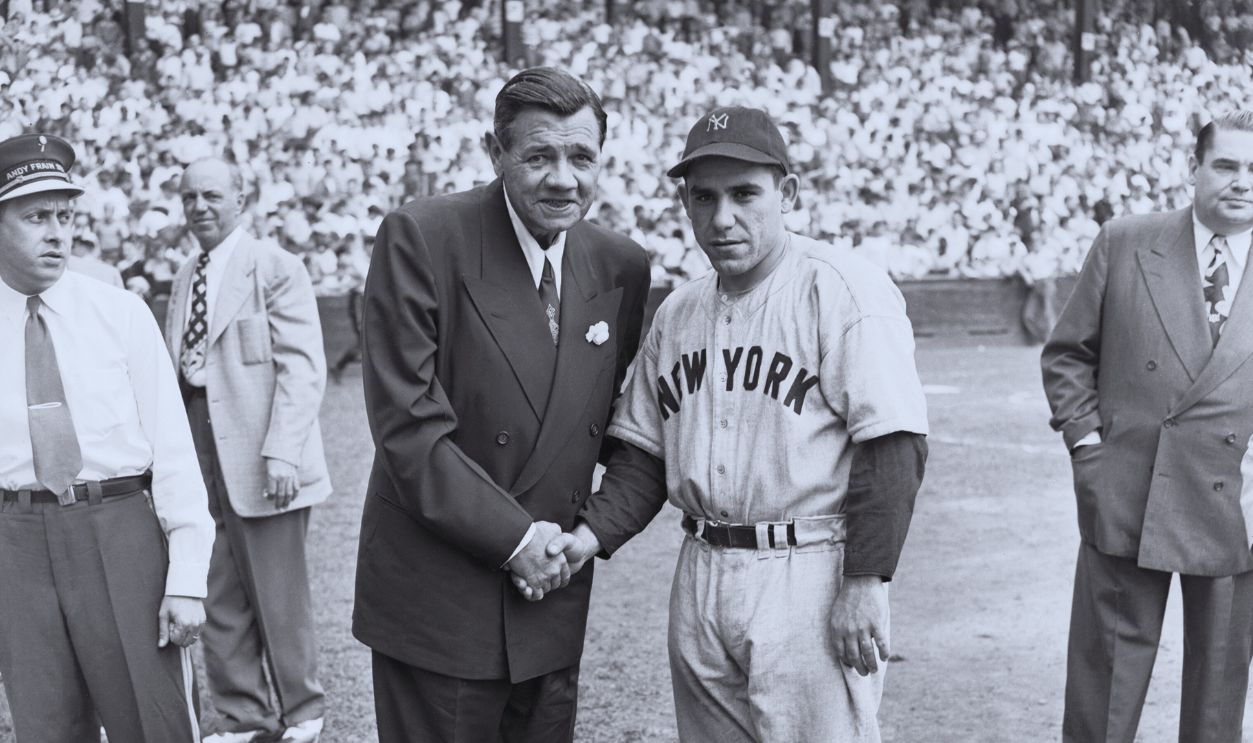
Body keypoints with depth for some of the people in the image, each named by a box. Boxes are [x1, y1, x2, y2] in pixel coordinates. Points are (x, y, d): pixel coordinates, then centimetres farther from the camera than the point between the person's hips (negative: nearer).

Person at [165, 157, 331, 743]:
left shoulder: (276, 268, -5)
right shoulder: (184, 279, 16)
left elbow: (302, 369, -11)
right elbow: (177, 370, 18)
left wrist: (281, 454, -20)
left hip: (258, 461, -6)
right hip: (198, 457, 6)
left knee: (279, 599, 2)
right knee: (217, 601, 10)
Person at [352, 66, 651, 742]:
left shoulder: (622, 267, 2)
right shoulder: (421, 238, -14)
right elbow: (406, 421, -17)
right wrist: (512, 537, -15)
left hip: (551, 592, 5)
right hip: (435, 601, -4)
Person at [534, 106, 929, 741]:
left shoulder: (843, 289, -9)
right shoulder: (676, 311, 12)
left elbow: (893, 445, -14)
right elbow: (644, 451, 15)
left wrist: (864, 583, -17)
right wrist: (591, 535, -1)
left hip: (810, 578, -6)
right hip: (700, 581, 7)